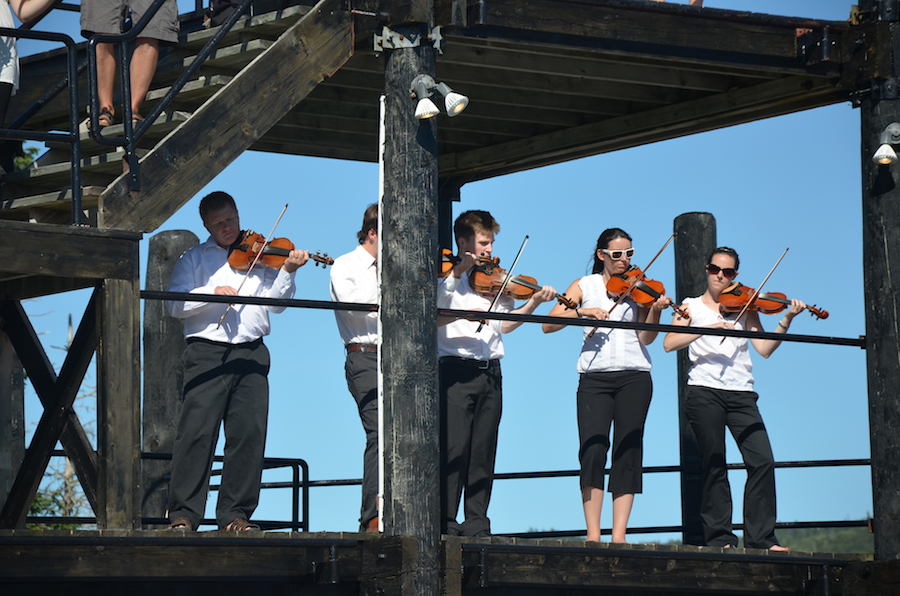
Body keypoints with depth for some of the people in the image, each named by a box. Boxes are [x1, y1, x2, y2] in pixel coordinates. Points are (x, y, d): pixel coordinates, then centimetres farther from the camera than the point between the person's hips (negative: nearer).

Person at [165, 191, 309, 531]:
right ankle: (183, 513, -8)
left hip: (251, 353, 2)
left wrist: (286, 272, -8)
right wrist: (212, 293, -13)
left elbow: (275, 304, 9)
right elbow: (175, 304, 1)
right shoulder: (194, 259, 14)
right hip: (207, 352, -2)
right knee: (197, 432, -9)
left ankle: (235, 514, 2)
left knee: (249, 433, -4)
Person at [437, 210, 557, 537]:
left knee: (483, 451, 4)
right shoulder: (446, 279, 0)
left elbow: (504, 325, 15)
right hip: (457, 370, -5)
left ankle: (477, 523, 7)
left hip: (490, 372, 5)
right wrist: (464, 314, -24)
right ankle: (446, 523, -6)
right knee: (454, 448, -9)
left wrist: (533, 303, 4)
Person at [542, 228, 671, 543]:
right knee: (593, 451, -13)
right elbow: (549, 324, 1)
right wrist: (582, 311, -14)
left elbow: (646, 338, 0)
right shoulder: (585, 286, 11)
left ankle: (619, 535, -2)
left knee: (628, 452, -3)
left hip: (633, 376, 1)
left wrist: (655, 310, -18)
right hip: (594, 376, -1)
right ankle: (593, 534, -10)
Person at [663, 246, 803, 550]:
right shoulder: (692, 307, 12)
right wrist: (709, 327, -16)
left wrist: (786, 321, -7)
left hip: (741, 394, 2)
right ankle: (719, 537, 1)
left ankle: (760, 537, -6)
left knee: (763, 460, -10)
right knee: (714, 465, -5)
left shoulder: (744, 307, 18)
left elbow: (764, 348, 7)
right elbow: (670, 343, -5)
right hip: (704, 391, -2)